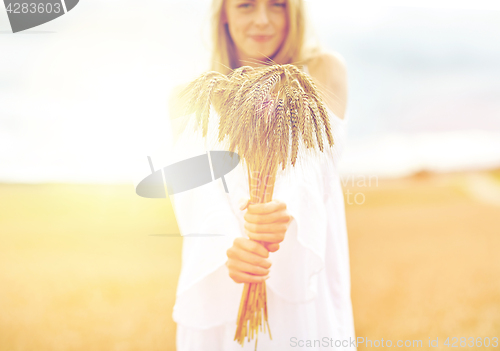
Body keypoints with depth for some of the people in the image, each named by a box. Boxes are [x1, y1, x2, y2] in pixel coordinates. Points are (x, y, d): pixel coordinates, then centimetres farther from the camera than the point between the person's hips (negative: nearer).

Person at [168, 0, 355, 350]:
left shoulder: (323, 71, 2)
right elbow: (196, 189, -12)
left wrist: (284, 209, -39)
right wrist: (228, 247, -32)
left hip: (300, 283, -1)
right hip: (219, 291, 1)